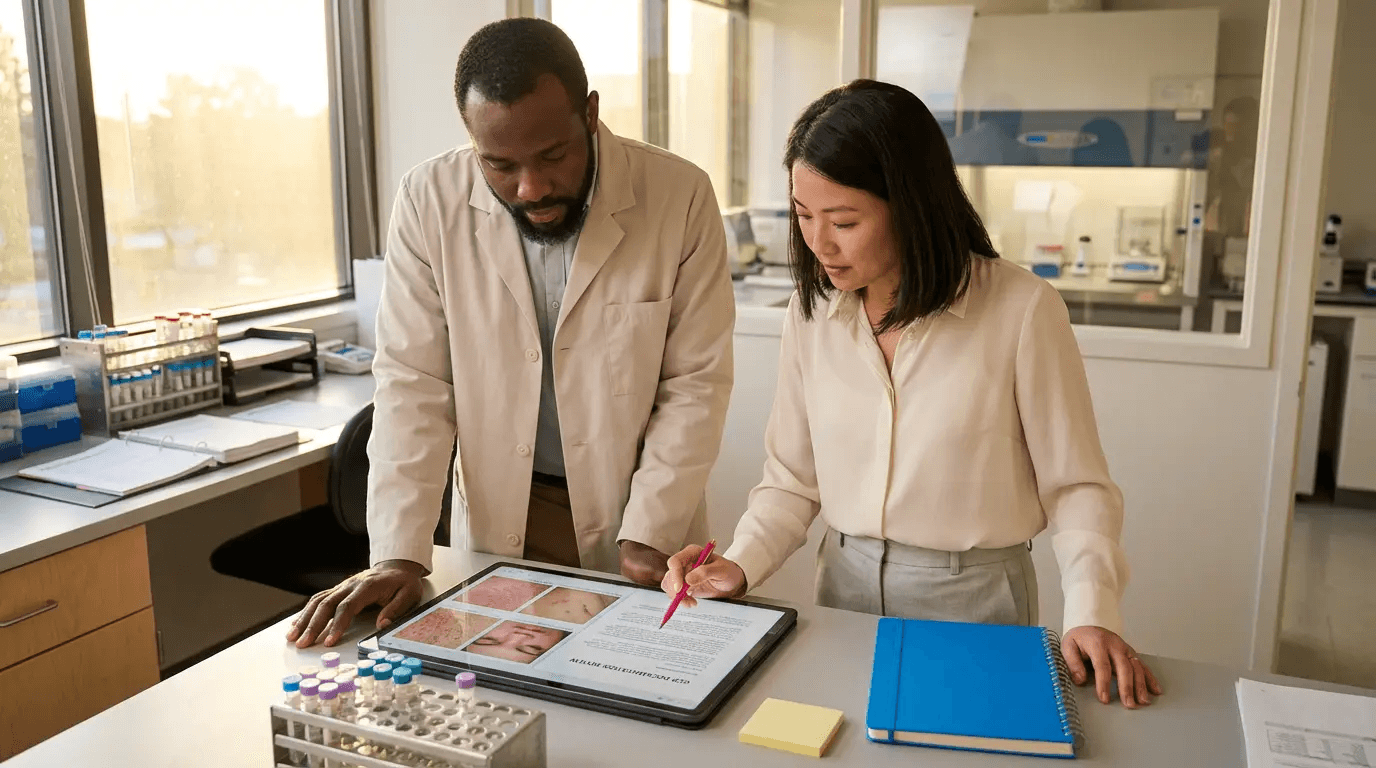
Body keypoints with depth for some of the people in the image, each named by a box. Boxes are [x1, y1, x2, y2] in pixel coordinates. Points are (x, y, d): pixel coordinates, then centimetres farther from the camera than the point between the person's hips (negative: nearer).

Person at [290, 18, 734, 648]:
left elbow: (696, 384, -9)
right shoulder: (429, 201, -10)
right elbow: (413, 385, -9)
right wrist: (398, 553, -16)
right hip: (498, 526, 1)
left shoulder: (679, 196, -13)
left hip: (640, 522, -1)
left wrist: (647, 534, -15)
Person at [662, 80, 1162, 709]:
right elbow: (793, 478, 5)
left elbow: (1074, 485, -6)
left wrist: (1091, 612, -18)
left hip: (973, 595, -3)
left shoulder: (1021, 310, -14)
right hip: (844, 585, 3)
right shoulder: (811, 312, -2)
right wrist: (740, 565, -9)